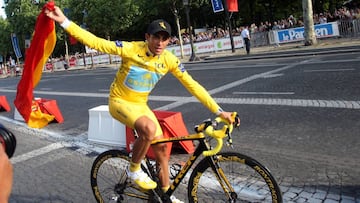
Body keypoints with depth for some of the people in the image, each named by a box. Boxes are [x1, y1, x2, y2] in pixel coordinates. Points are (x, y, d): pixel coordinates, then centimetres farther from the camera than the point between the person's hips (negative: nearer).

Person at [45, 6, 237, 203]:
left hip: (140, 104, 5)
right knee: (149, 128, -33)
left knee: (161, 146, 3)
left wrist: (219, 111, -14)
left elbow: (192, 86, -11)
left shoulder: (169, 60, -13)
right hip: (119, 101, -5)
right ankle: (134, 170, -6)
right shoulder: (131, 49, -24)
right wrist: (64, 21, -34)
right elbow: (95, 42, -25)